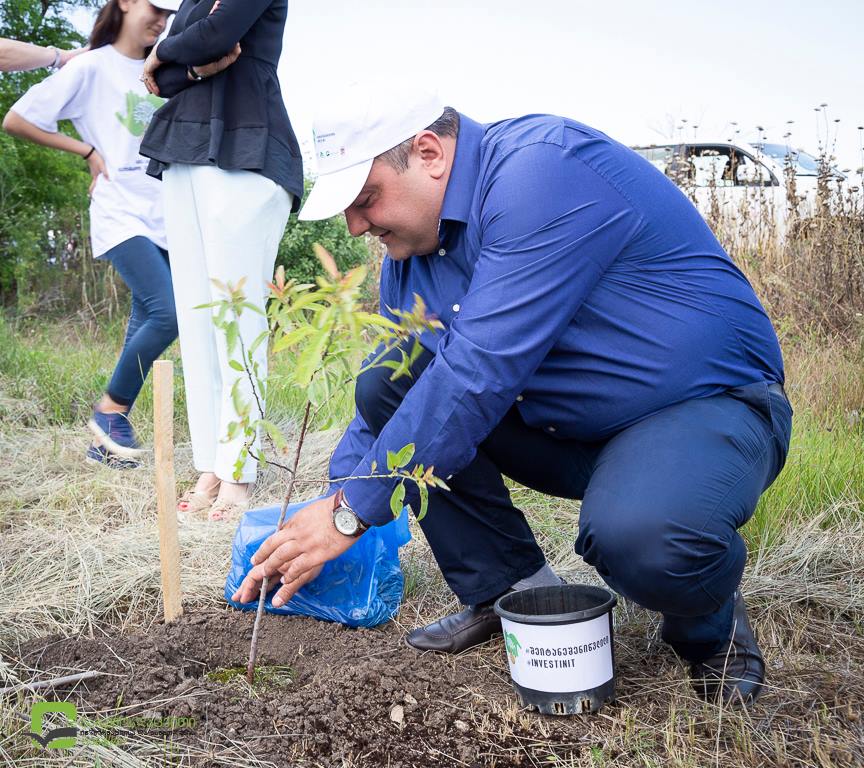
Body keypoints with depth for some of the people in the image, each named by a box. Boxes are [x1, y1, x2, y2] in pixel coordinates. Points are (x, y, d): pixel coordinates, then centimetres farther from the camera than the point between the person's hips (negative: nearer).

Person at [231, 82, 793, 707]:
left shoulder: (543, 168, -24)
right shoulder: (409, 252, 2)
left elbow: (480, 370, -31)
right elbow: (382, 400, 11)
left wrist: (350, 513, -25)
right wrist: (318, 525, 1)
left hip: (713, 406, -7)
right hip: (562, 430, 7)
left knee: (635, 534, -39)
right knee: (387, 386, -7)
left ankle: (711, 626, -1)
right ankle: (511, 594, 2)